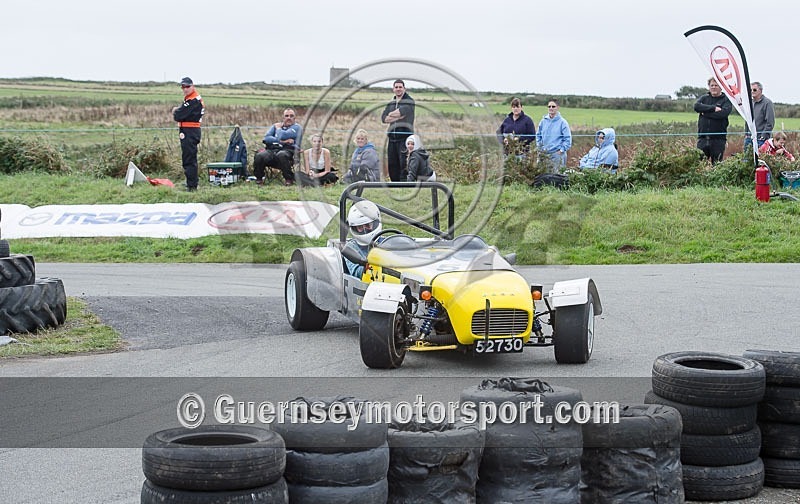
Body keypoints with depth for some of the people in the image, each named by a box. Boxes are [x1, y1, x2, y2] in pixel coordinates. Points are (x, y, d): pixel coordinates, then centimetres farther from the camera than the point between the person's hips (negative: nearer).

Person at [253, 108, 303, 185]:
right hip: (272, 150, 4)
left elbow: (282, 136, -6)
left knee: (281, 155, -41)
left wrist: (278, 129, 15)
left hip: (287, 150, -4)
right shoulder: (276, 126, 26)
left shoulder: (297, 127, 11)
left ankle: (289, 179, -23)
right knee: (259, 156, -28)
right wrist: (282, 141, -4)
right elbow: (266, 138, 8)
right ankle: (259, 178, -5)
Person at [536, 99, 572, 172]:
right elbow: (538, 135, 20)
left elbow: (568, 139, -5)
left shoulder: (562, 122, -4)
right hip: (544, 154, 4)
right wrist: (539, 146, 8)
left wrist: (561, 150, -10)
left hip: (557, 154, -4)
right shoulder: (543, 121, 8)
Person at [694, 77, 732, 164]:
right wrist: (713, 108, -13)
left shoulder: (726, 100, 4)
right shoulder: (704, 98, 15)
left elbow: (723, 113, -14)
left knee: (717, 163, 1)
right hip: (703, 137, 3)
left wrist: (705, 112, -8)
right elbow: (696, 106, -5)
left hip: (718, 138, -3)